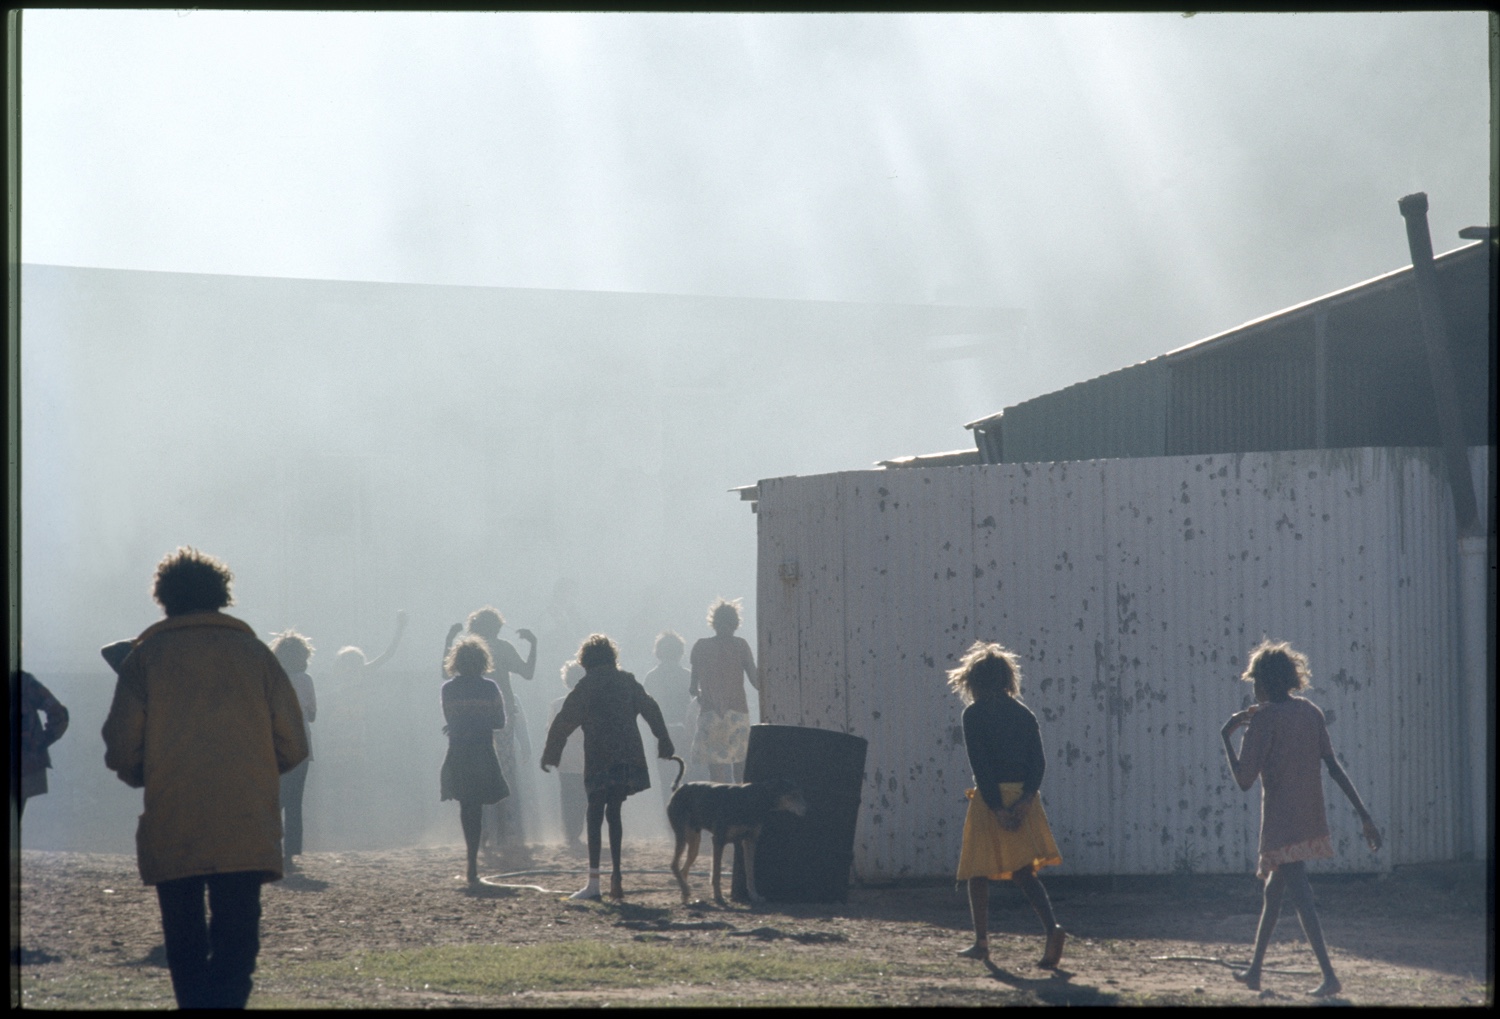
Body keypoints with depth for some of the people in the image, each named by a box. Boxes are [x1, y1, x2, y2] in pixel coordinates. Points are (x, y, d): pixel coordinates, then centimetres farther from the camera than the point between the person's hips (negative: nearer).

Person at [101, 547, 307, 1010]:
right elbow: (293, 745, 5)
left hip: (171, 829, 0)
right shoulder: (254, 653, 6)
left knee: (185, 945, 13)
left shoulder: (146, 655, 3)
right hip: (247, 829, 0)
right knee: (236, 941, -3)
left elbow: (122, 750, -2)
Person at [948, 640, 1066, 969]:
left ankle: (981, 943, 13)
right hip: (1024, 798, 5)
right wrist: (1024, 799, -7)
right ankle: (1052, 928, -19)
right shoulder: (1024, 714, 11)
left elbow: (980, 766, -12)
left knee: (978, 873, 10)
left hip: (990, 799, -5)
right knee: (1024, 873, 3)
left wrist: (996, 807, -14)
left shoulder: (974, 714, -4)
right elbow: (1039, 762, 1)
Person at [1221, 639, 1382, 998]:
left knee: (1301, 897, -10)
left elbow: (1245, 779, -14)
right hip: (1312, 820, 8)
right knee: (1272, 892, 20)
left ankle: (1330, 976, -19)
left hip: (1282, 826, -8)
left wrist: (1226, 735, -3)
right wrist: (1364, 814, 3)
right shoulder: (1311, 712, 7)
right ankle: (1255, 971, 29)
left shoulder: (1263, 718, -12)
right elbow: (1334, 767, 4)